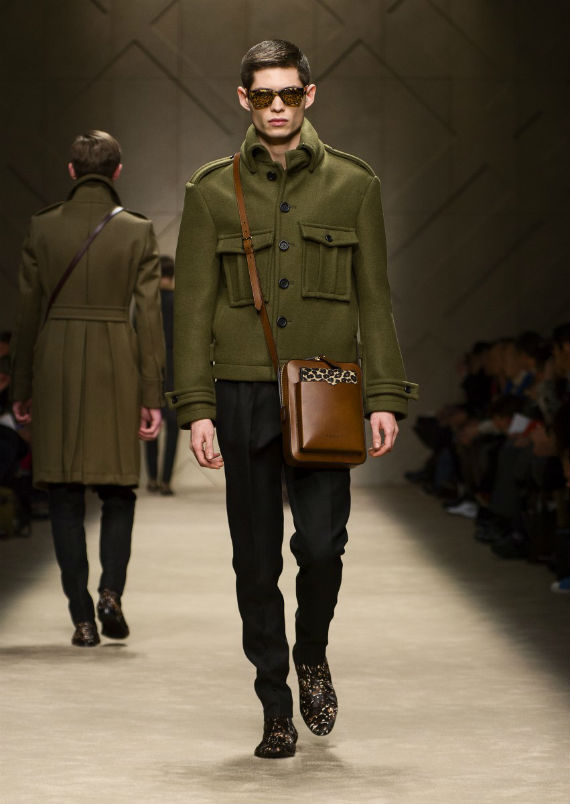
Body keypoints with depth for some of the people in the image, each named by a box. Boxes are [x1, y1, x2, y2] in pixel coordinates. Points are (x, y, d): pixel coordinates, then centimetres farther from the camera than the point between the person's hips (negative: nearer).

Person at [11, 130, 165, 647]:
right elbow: (149, 315, -4)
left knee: (65, 494, 5)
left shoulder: (43, 227, 1)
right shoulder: (138, 231, -2)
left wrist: (22, 388, 10)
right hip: (117, 367, 0)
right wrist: (152, 397, -1)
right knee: (118, 488, 13)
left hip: (56, 368, 1)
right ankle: (111, 591, -6)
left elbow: (28, 312, 3)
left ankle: (83, 619, 3)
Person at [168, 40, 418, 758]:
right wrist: (196, 408, -3)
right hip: (244, 396, 1)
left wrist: (384, 397, -1)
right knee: (256, 561, 3)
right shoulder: (211, 191, 7)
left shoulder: (353, 184, 7)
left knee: (321, 544, -11)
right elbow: (193, 305, 5)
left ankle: (312, 655, 21)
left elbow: (374, 300, 7)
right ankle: (276, 712, 15)